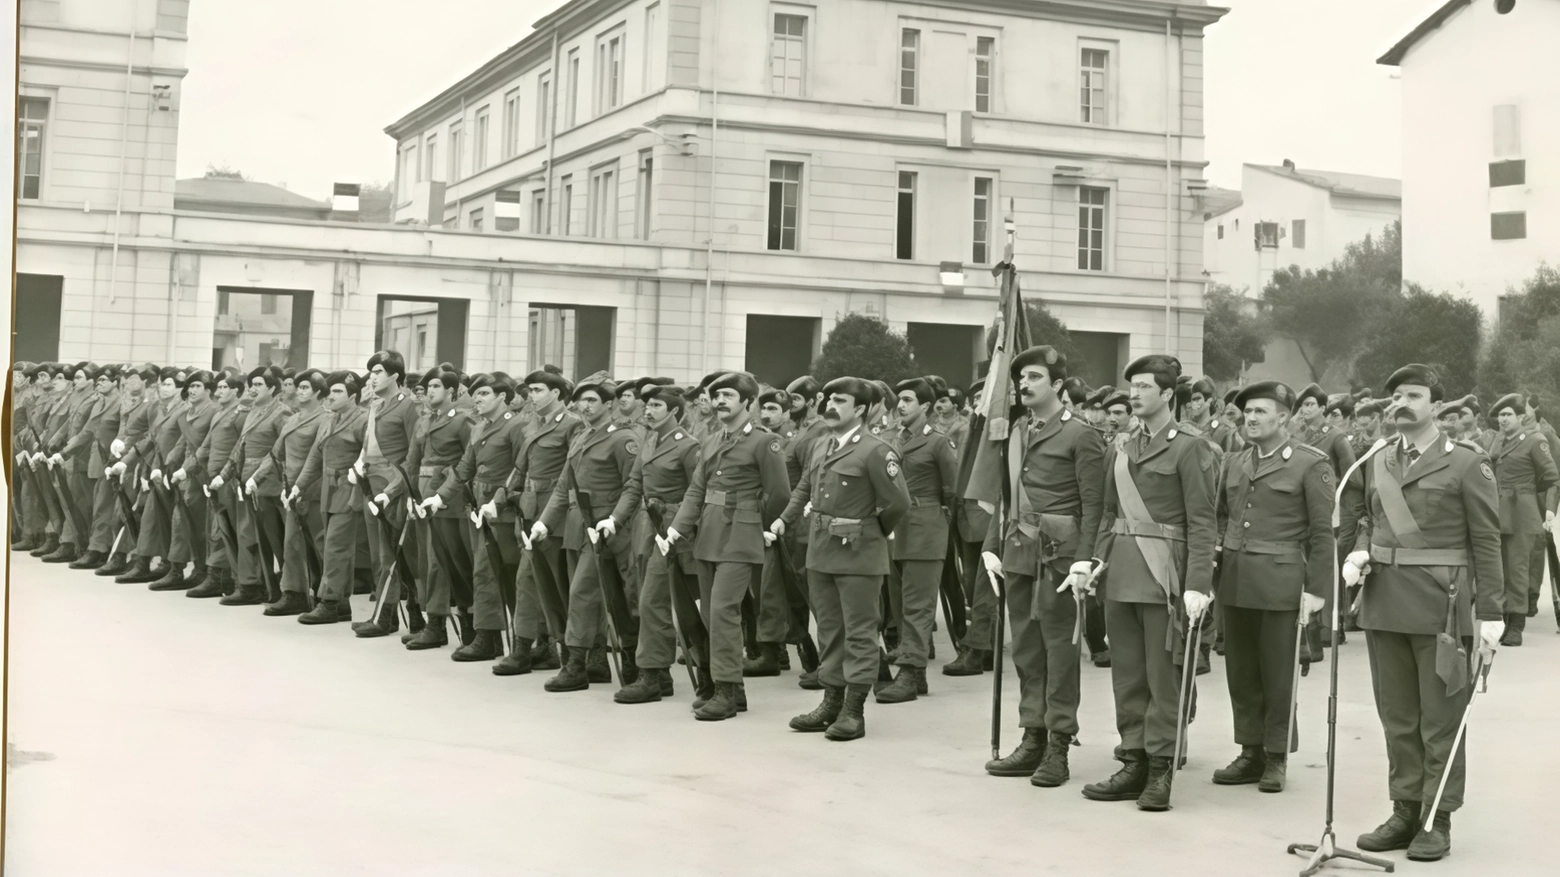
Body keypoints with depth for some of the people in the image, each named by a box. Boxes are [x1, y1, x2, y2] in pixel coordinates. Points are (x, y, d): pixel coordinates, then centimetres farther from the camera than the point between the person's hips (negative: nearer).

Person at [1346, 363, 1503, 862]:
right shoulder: (1377, 462, 11)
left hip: (1441, 609, -5)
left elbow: (1486, 541, -5)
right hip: (1385, 605, 5)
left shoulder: (1466, 462, -5)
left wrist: (1489, 613, -9)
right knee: (1397, 717, 11)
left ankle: (1437, 820, 12)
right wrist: (1360, 552, -1)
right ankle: (1404, 812, 21)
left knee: (1440, 719, 3)